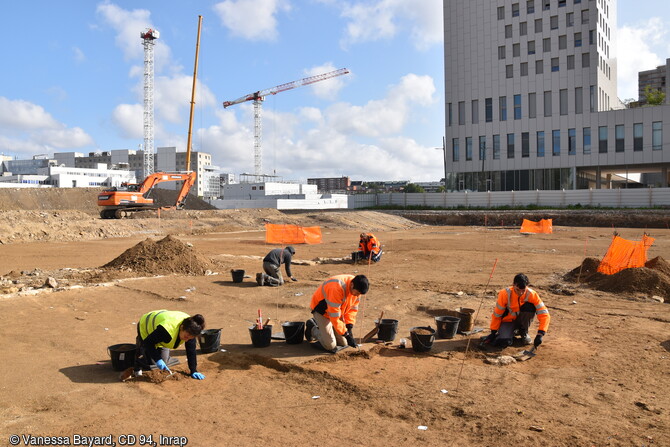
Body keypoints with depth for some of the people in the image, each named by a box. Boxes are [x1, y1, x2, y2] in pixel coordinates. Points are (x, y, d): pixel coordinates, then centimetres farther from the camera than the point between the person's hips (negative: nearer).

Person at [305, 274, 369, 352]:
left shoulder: (356, 289, -15)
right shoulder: (337, 288, -39)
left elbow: (353, 308, -1)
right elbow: (334, 316, -34)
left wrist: (349, 327, -12)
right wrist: (346, 334, -30)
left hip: (337, 311, 7)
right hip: (321, 310, -7)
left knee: (343, 343, 5)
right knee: (330, 346, -14)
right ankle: (312, 328, 12)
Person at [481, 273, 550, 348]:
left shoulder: (532, 294, -22)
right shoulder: (505, 294, -23)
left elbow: (544, 314, -25)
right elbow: (497, 315, -13)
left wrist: (540, 334, -36)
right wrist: (493, 332, -10)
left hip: (522, 321, 2)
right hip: (508, 320, -1)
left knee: (530, 307, -30)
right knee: (503, 342, -29)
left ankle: (524, 332, -5)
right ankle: (512, 332, 9)